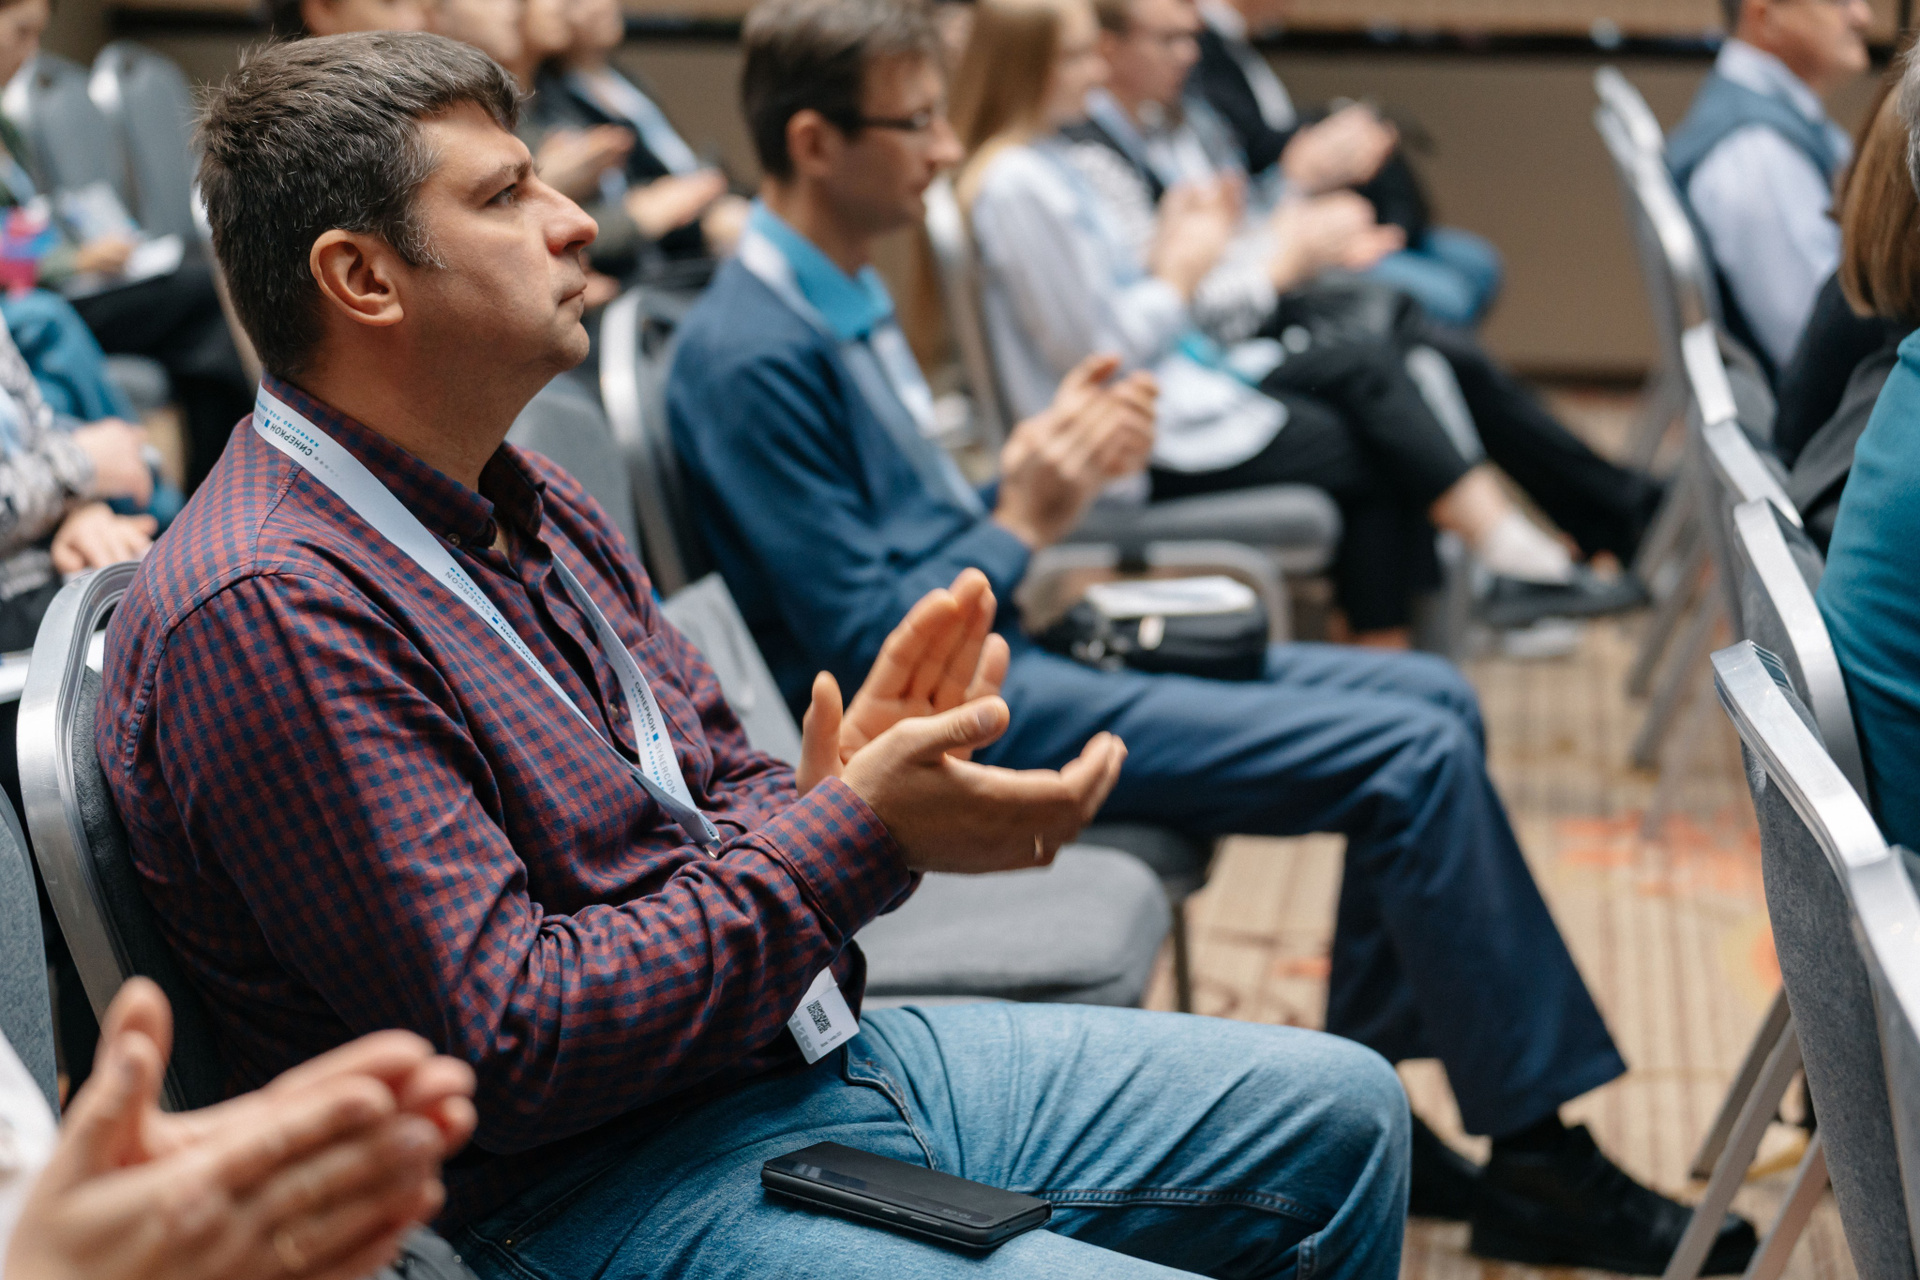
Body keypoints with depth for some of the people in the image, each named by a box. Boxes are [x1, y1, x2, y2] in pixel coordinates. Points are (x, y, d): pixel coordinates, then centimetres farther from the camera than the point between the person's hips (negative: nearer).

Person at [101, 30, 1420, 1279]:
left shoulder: (536, 508, 11)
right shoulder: (265, 612, -20)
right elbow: (509, 1045, -24)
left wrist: (837, 797, -11)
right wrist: (857, 835, -22)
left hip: (810, 1050, 10)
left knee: (1340, 1111, 11)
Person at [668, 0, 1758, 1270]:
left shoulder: (845, 292, 13)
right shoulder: (751, 355, -18)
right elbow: (861, 636, -19)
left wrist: (1041, 468, 4)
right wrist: (1020, 525, -11)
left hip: (1004, 641, 11)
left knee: (1433, 699, 5)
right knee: (1413, 754, -17)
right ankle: (1540, 1164, -5)